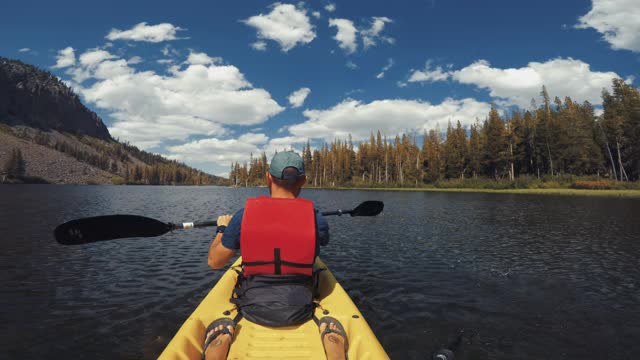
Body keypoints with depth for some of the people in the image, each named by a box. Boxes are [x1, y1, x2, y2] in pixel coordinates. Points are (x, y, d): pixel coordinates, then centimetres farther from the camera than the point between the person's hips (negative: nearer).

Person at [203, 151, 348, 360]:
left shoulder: (243, 216, -13)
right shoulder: (315, 218, -12)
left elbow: (214, 262, -1)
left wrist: (221, 229, 18)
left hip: (253, 310, 1)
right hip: (299, 312, 0)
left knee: (218, 330, 31)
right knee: (333, 328, 30)